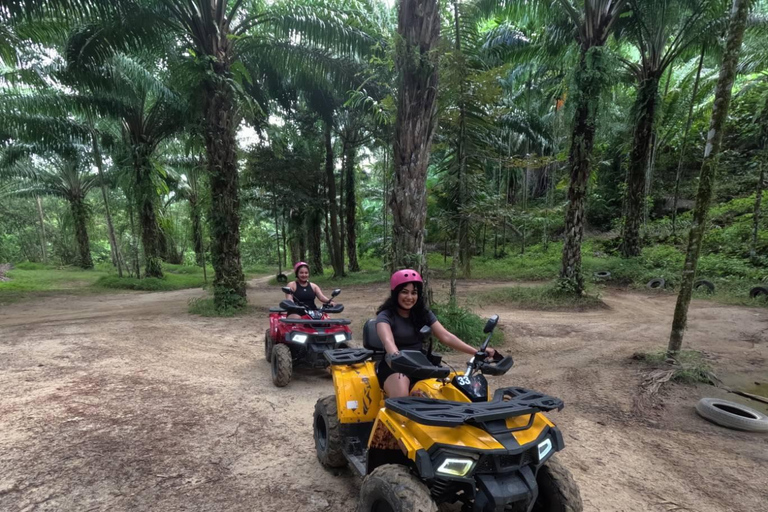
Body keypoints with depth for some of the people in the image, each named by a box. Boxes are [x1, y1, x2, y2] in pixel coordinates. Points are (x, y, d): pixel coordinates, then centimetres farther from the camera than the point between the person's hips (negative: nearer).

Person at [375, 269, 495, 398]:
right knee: (401, 397, -32)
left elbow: (446, 336, -3)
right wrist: (395, 357, -52)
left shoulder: (424, 314, 7)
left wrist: (476, 352, -15)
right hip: (394, 366, -4)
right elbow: (388, 340, -29)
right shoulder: (385, 316, -8)